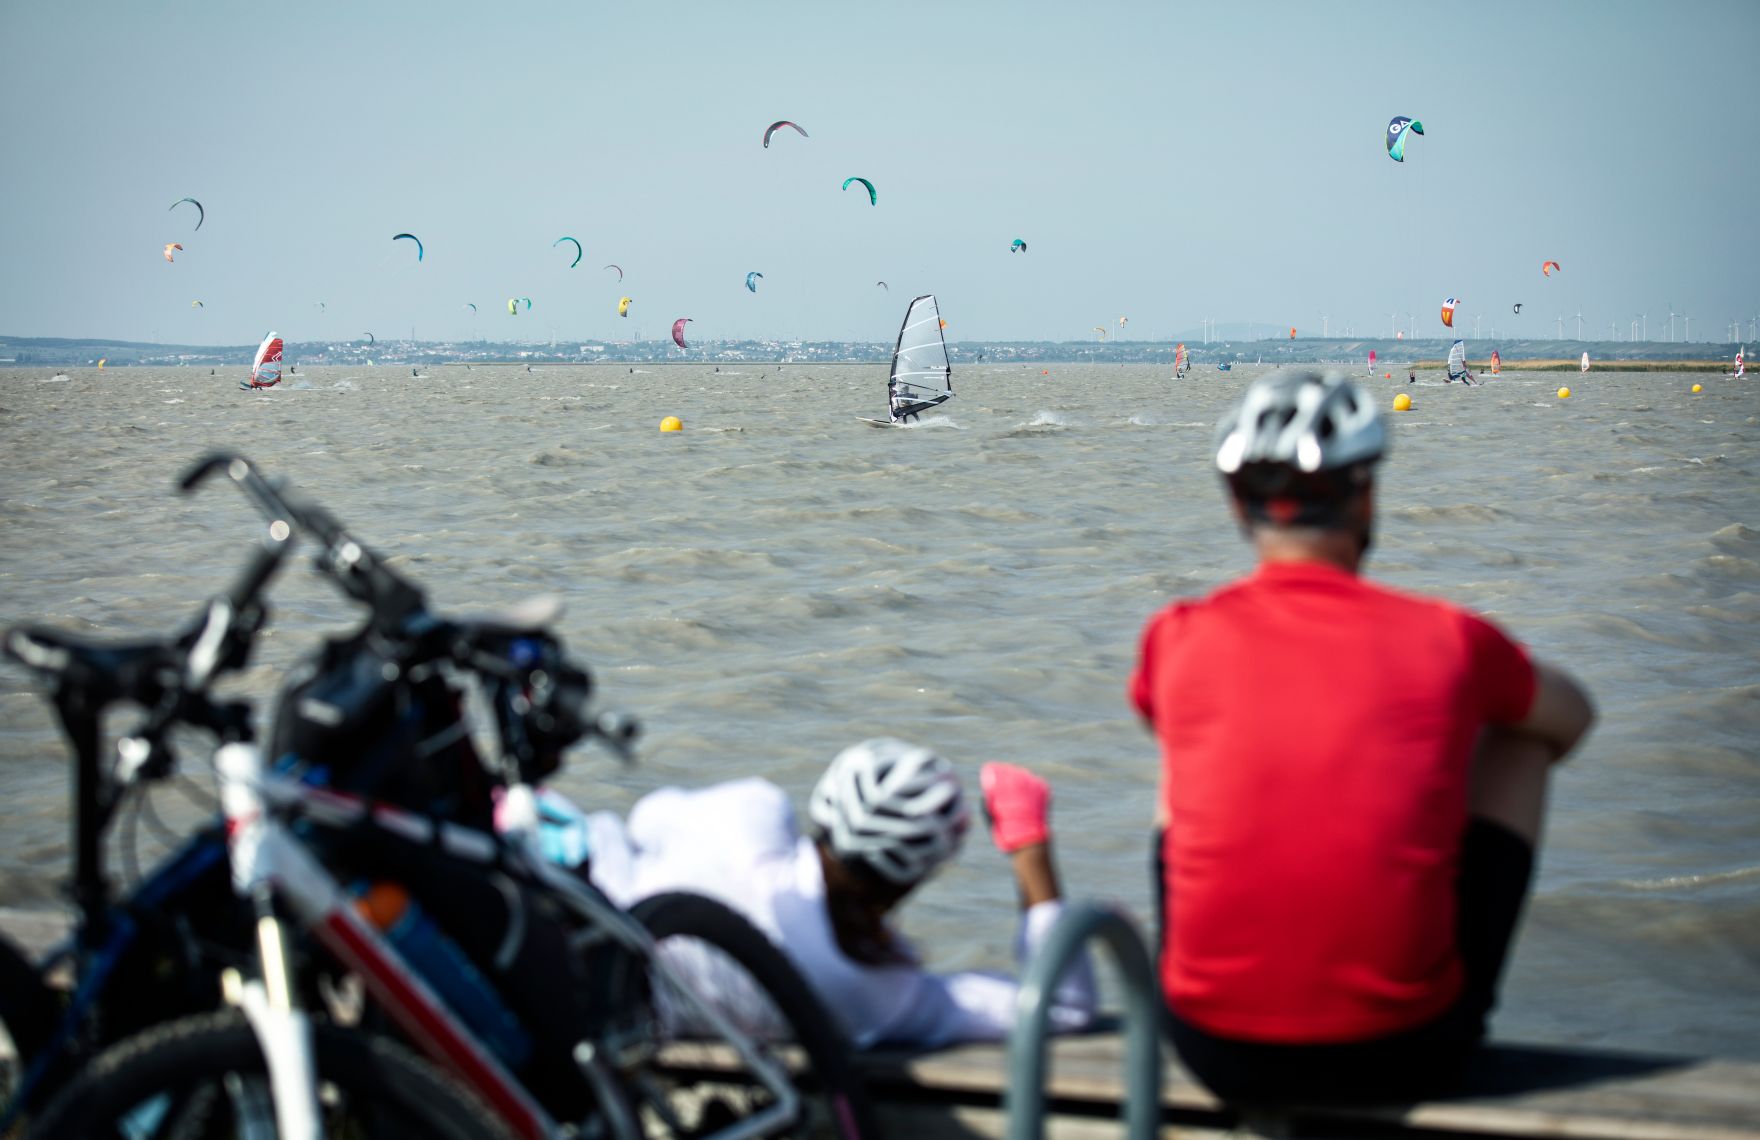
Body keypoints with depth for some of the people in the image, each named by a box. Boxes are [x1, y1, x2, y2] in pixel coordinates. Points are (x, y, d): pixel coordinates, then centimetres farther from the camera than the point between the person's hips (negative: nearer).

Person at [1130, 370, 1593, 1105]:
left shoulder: (1179, 641, -3)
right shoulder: (1448, 642, -4)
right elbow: (1573, 718, 19)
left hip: (1219, 1055, 2)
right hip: (1407, 1059, -1)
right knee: (1517, 740, 19)